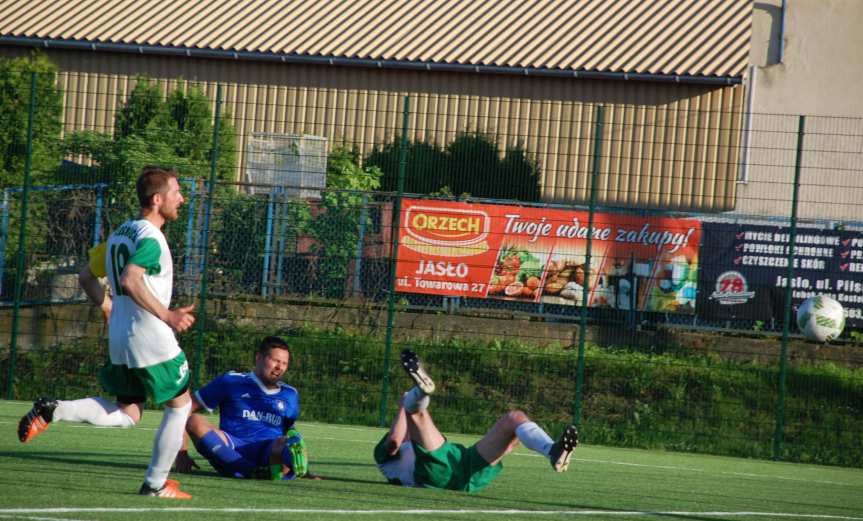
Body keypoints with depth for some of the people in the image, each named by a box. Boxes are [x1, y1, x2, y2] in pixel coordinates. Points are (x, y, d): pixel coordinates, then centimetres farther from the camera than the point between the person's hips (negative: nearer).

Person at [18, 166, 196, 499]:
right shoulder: (150, 238, -15)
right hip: (151, 339, -8)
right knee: (180, 404, 9)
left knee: (126, 415, 13)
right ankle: (155, 484, 10)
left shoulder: (120, 234, 14)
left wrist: (108, 308, 33)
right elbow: (130, 280, -31)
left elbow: (87, 277, 20)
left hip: (119, 340, 8)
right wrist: (165, 314, -29)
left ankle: (53, 410, -7)